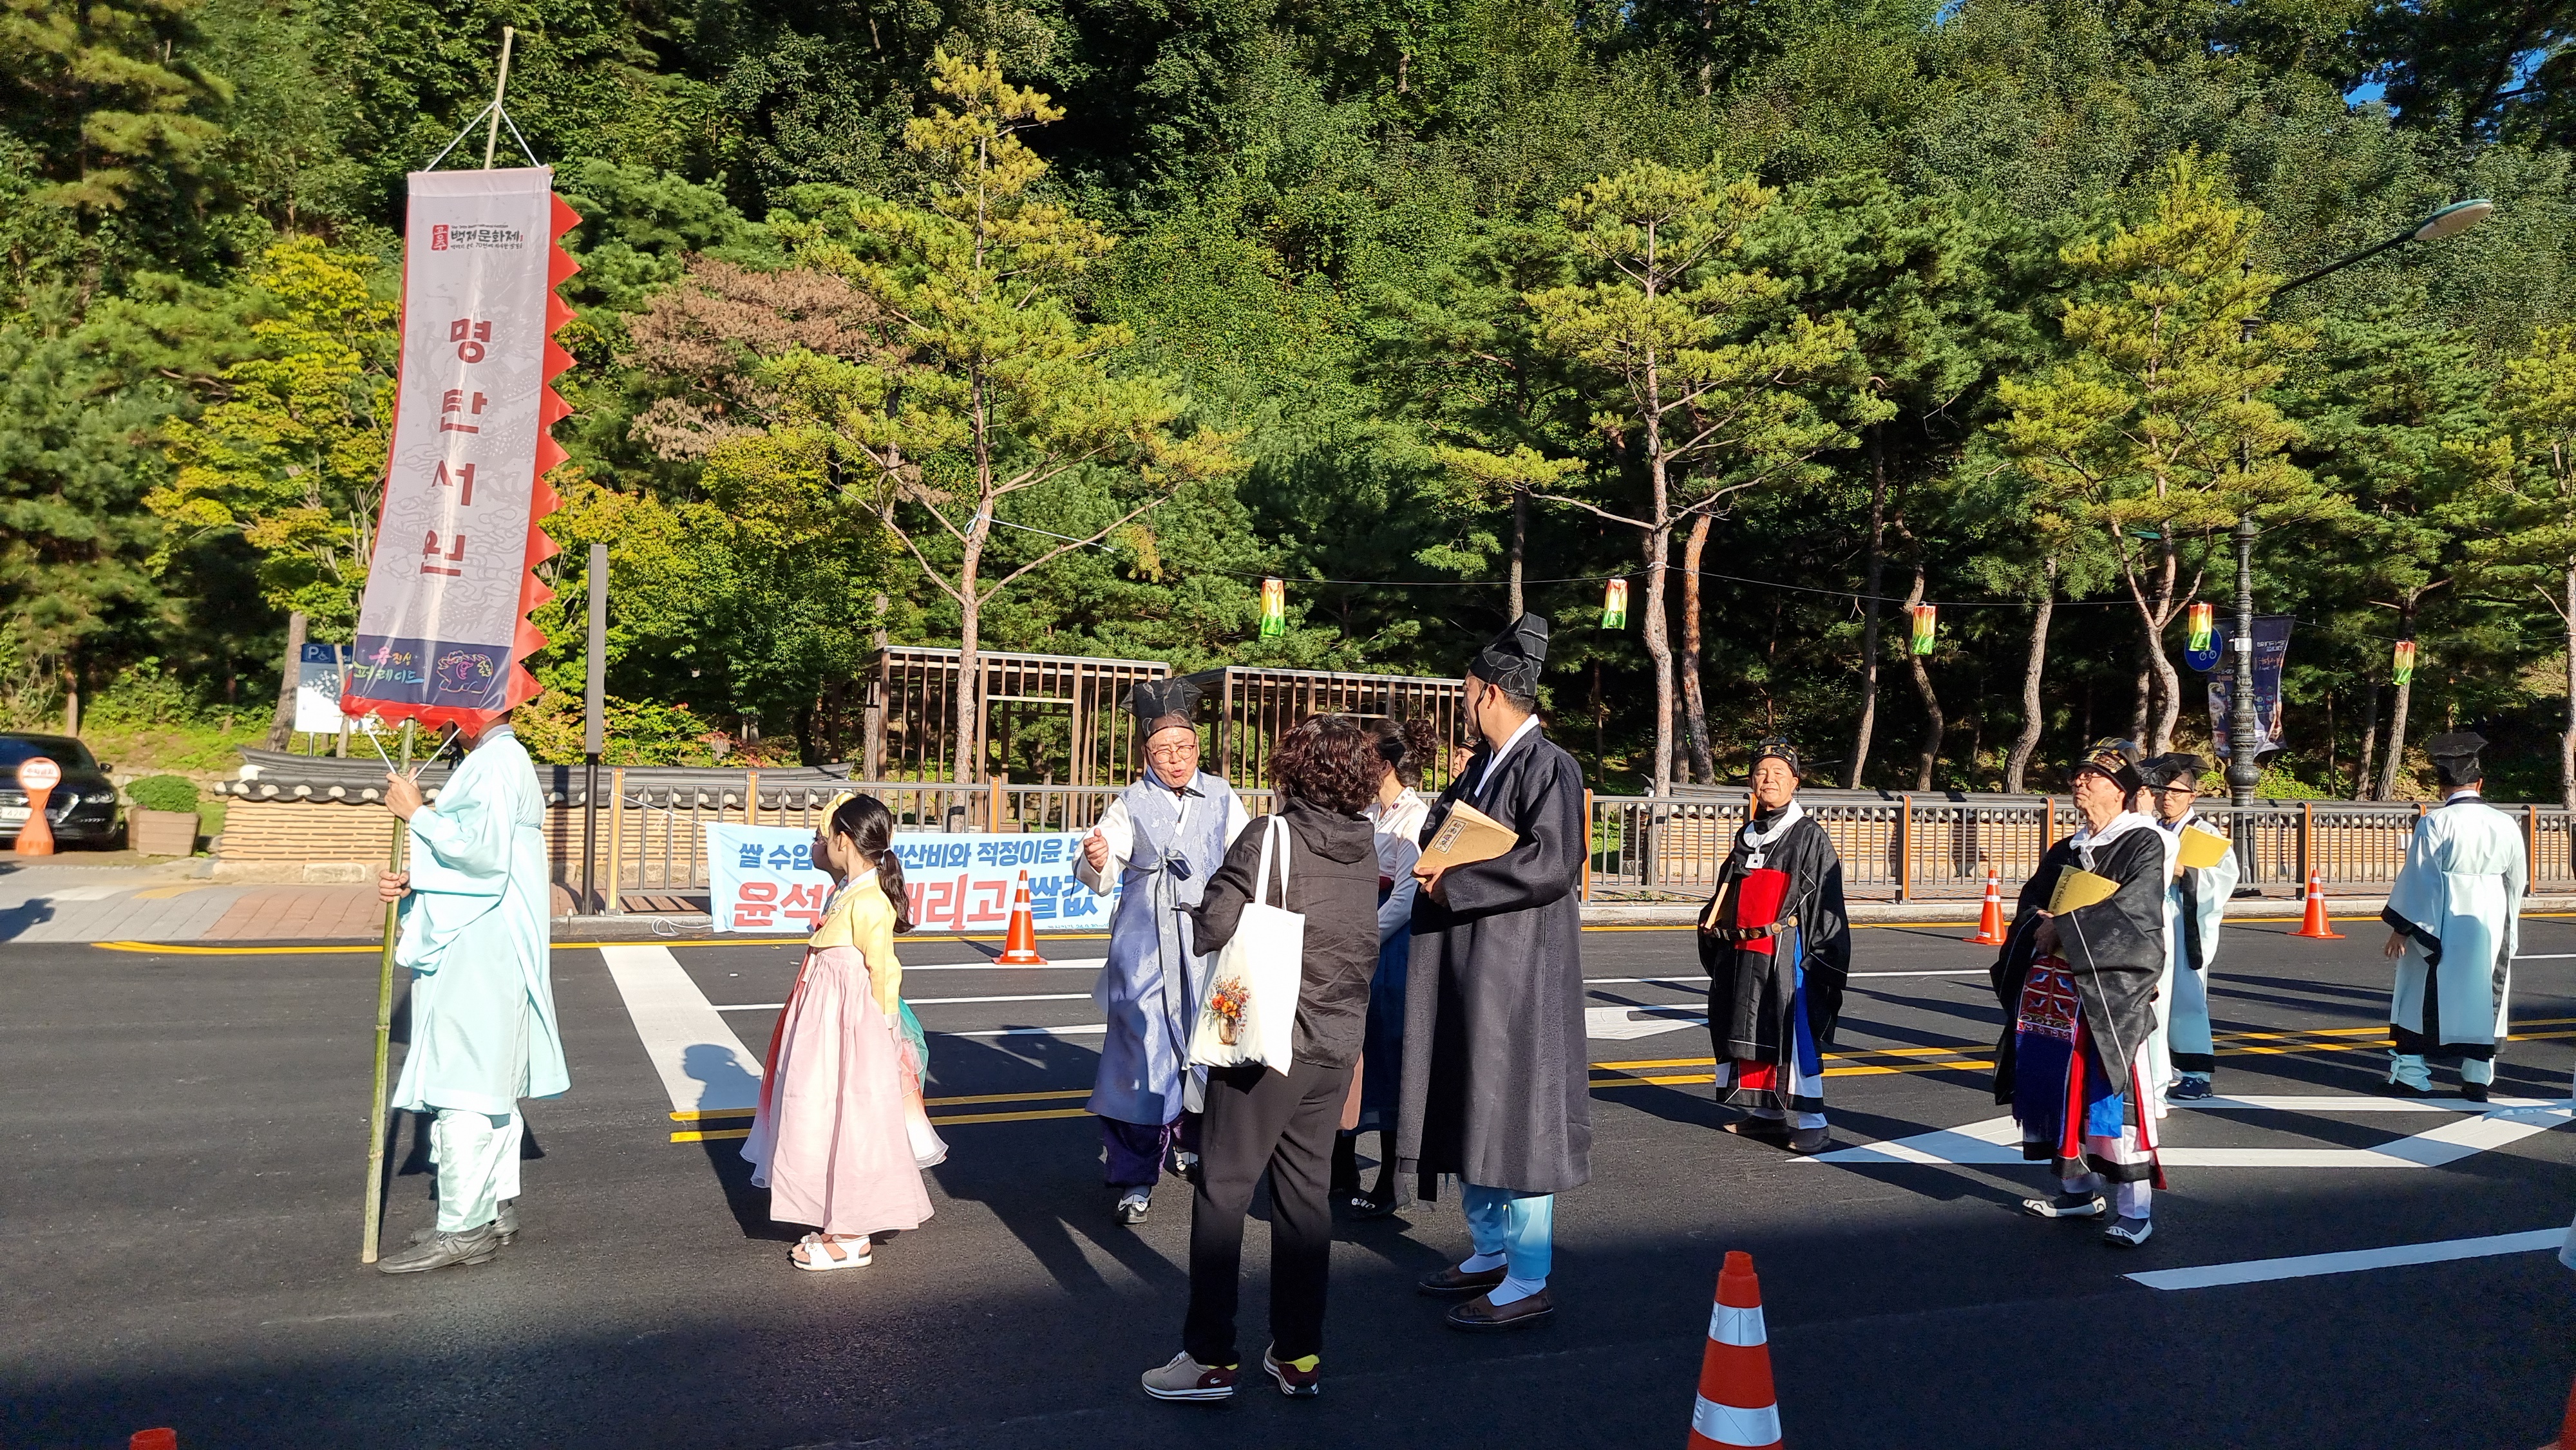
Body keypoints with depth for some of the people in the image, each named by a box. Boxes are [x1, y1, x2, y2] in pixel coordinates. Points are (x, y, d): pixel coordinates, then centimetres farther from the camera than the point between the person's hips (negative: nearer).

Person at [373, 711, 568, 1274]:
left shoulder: (496, 762, -13)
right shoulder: (495, 761, 18)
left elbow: (482, 849, -23)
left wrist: (415, 812, -12)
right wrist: (412, 882, 5)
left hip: (477, 950, -11)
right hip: (482, 947, 11)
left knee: (464, 1082, -8)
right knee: (490, 1081, 14)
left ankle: (462, 1229, -5)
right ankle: (498, 1208, 22)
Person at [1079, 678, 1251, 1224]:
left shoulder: (1222, 799, 5)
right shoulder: (1131, 804, 0)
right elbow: (1101, 879, -8)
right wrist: (1095, 862, -31)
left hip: (1208, 942, 2)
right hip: (1144, 946, -2)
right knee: (1141, 1048, -4)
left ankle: (1191, 1138, 38)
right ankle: (1135, 1178, 4)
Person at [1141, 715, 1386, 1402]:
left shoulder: (1272, 838, -14)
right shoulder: (1365, 846, 5)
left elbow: (1214, 926, -18)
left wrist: (1195, 909, 2)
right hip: (1335, 1047, 6)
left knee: (1223, 1191, 3)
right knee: (1306, 1193, 13)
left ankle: (1211, 1358, 6)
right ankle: (1299, 1356, 19)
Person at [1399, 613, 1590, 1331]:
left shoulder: (1548, 767, -13)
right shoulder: (1483, 767, 13)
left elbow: (1552, 863, -24)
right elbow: (1443, 837, 24)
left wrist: (1454, 883, -17)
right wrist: (1436, 869, 0)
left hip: (1520, 969, -9)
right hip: (1471, 968, 9)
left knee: (1516, 1109, -3)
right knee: (1476, 1110, 14)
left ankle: (1528, 1282, 6)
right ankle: (1490, 1253, 28)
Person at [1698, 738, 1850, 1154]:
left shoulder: (1810, 837, -4)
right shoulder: (1747, 835, 14)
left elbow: (1827, 903, -7)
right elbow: (1726, 893, 23)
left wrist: (1823, 958, -12)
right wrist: (1713, 924, 13)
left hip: (1786, 952, -7)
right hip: (1743, 953, 7)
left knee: (1795, 1033, -7)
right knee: (1752, 1031, 11)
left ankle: (1813, 1124, 0)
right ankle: (1766, 1113, 23)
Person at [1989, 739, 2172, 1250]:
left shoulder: (2144, 844, -4)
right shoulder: (2066, 851, 18)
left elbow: (2132, 911, -16)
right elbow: (2031, 901, 13)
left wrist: (2065, 928, -14)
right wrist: (2044, 924, -9)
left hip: (2113, 990, -7)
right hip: (2057, 987, 7)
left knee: (2114, 1094, -10)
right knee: (2058, 1087, 11)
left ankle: (2136, 1210, -3)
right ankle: (2079, 1190, 26)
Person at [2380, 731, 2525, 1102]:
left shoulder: (2434, 824, -13)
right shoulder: (2505, 825, 1)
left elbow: (2417, 878, -12)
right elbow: (2516, 881, 10)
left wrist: (2400, 929, -7)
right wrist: (2506, 930, 22)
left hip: (2439, 928, -4)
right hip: (2490, 928, 4)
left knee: (2422, 996, 6)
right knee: (2483, 997, 12)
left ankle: (2411, 1073, 9)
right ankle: (2477, 1077, 14)